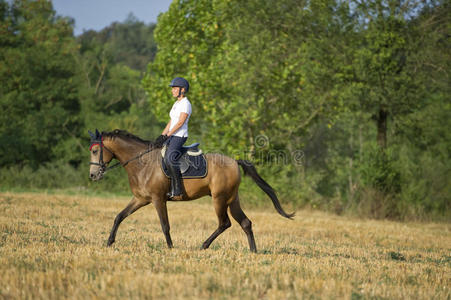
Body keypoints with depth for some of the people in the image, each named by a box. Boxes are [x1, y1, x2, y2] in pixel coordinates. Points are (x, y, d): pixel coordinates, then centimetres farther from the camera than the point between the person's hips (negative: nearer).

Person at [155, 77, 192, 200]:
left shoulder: (185, 104, -9)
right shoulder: (176, 104, 20)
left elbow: (180, 122, -17)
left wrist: (167, 135, -20)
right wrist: (162, 136, 12)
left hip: (180, 136, -10)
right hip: (172, 136, 10)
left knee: (169, 158, -30)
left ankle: (177, 190, -31)